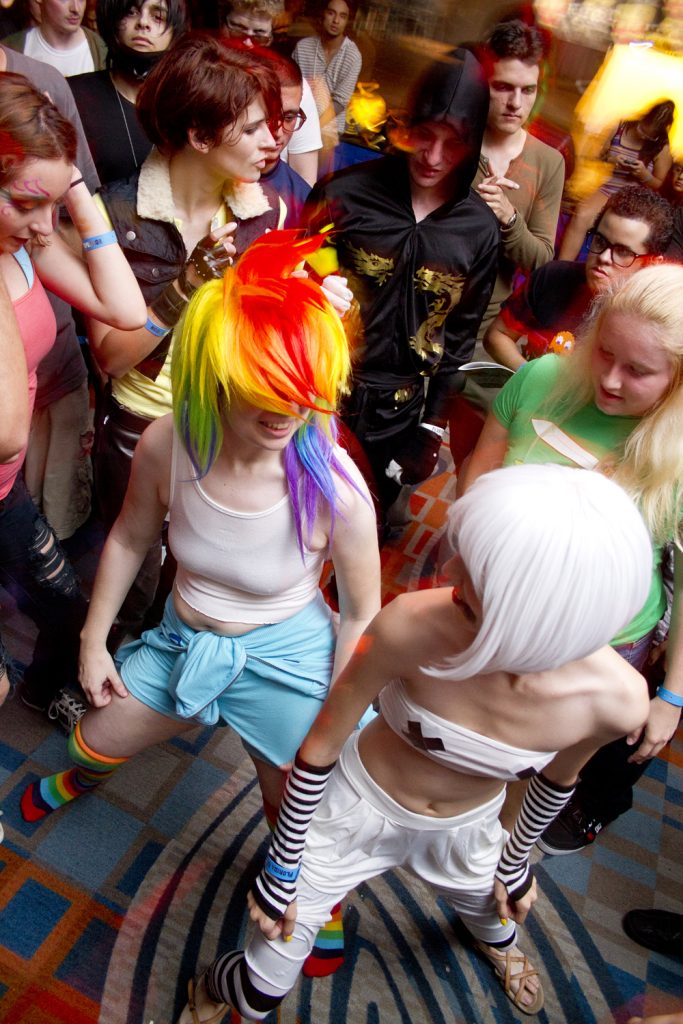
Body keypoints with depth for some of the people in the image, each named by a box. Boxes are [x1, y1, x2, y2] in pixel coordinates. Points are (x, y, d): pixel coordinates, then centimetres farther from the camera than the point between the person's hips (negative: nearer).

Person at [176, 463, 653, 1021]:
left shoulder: (616, 698, -29)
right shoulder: (413, 626, -38)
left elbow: (557, 777, -4)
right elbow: (319, 746, -20)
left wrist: (516, 861, 14)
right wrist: (281, 870, -7)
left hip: (464, 828, 3)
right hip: (358, 809, -2)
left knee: (493, 907, 33)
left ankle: (496, 939, 74)